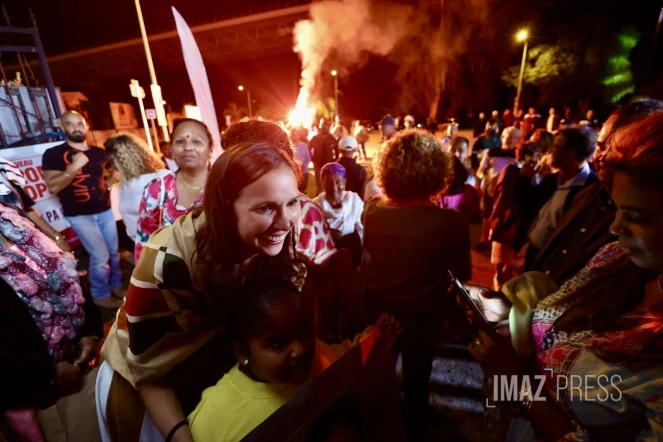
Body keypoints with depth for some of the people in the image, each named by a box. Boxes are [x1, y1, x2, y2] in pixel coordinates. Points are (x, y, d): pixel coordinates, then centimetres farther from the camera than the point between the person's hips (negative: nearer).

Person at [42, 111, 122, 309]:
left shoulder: (99, 152, 7)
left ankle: (117, 284, 33)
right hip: (79, 214, -5)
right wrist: (74, 166, -25)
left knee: (114, 251, 12)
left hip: (105, 210, 5)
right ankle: (101, 296, 15)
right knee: (100, 256, -5)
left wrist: (109, 183, 5)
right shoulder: (53, 154, -7)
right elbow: (53, 187, -17)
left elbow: (116, 170, 24)